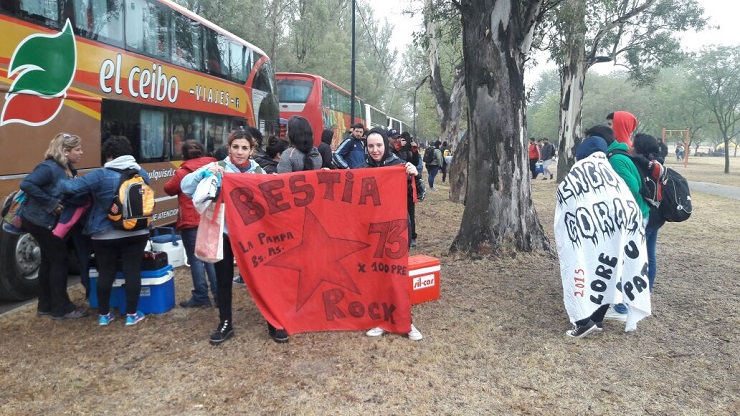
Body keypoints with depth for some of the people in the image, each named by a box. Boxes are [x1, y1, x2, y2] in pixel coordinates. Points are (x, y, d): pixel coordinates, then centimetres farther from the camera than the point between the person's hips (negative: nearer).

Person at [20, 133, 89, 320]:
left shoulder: (67, 170, 6)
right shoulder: (49, 168, -22)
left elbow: (69, 195, 6)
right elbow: (26, 184, -32)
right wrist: (50, 203, -28)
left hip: (48, 222, 10)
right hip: (40, 221, -10)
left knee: (49, 261, 16)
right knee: (60, 260, -4)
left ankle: (45, 305, 28)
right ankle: (61, 308, 6)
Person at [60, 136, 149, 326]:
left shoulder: (101, 175, -13)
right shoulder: (142, 173, 3)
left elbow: (71, 187, -15)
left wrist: (61, 183, 7)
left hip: (105, 235, -2)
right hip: (136, 233, 2)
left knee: (105, 273, 10)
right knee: (132, 271, 5)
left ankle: (104, 314, 22)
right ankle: (132, 314, 11)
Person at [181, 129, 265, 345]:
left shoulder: (259, 172, 2)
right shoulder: (216, 168, -4)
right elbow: (186, 186, -12)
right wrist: (205, 172, -26)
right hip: (223, 233, 0)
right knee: (223, 280, 9)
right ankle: (225, 323, 24)